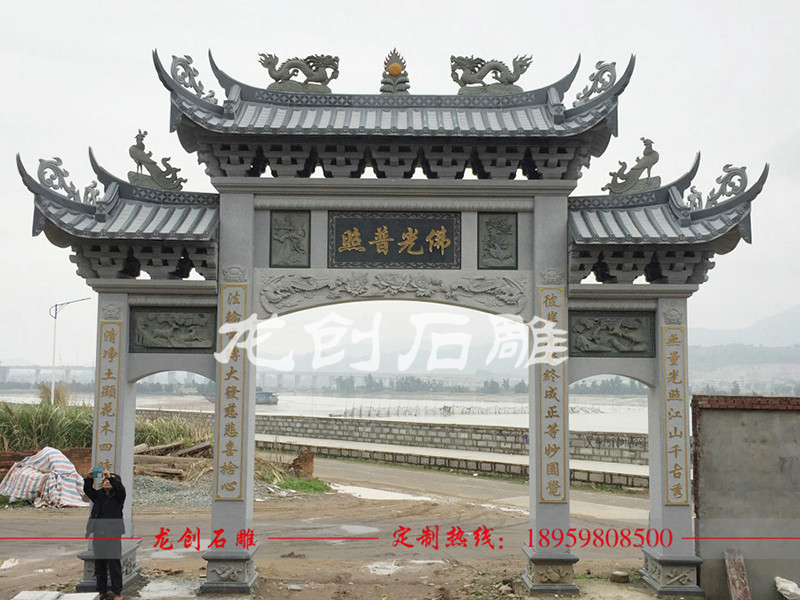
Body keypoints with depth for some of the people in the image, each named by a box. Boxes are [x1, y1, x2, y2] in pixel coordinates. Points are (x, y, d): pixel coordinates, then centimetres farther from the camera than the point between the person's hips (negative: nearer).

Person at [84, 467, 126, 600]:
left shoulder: (118, 496, 3)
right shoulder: (98, 495, 15)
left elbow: (120, 488, -17)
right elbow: (87, 489, 1)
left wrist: (110, 476, -30)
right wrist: (89, 478, -17)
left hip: (113, 534, -5)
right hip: (98, 533, 5)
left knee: (114, 563, -5)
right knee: (99, 563, 8)